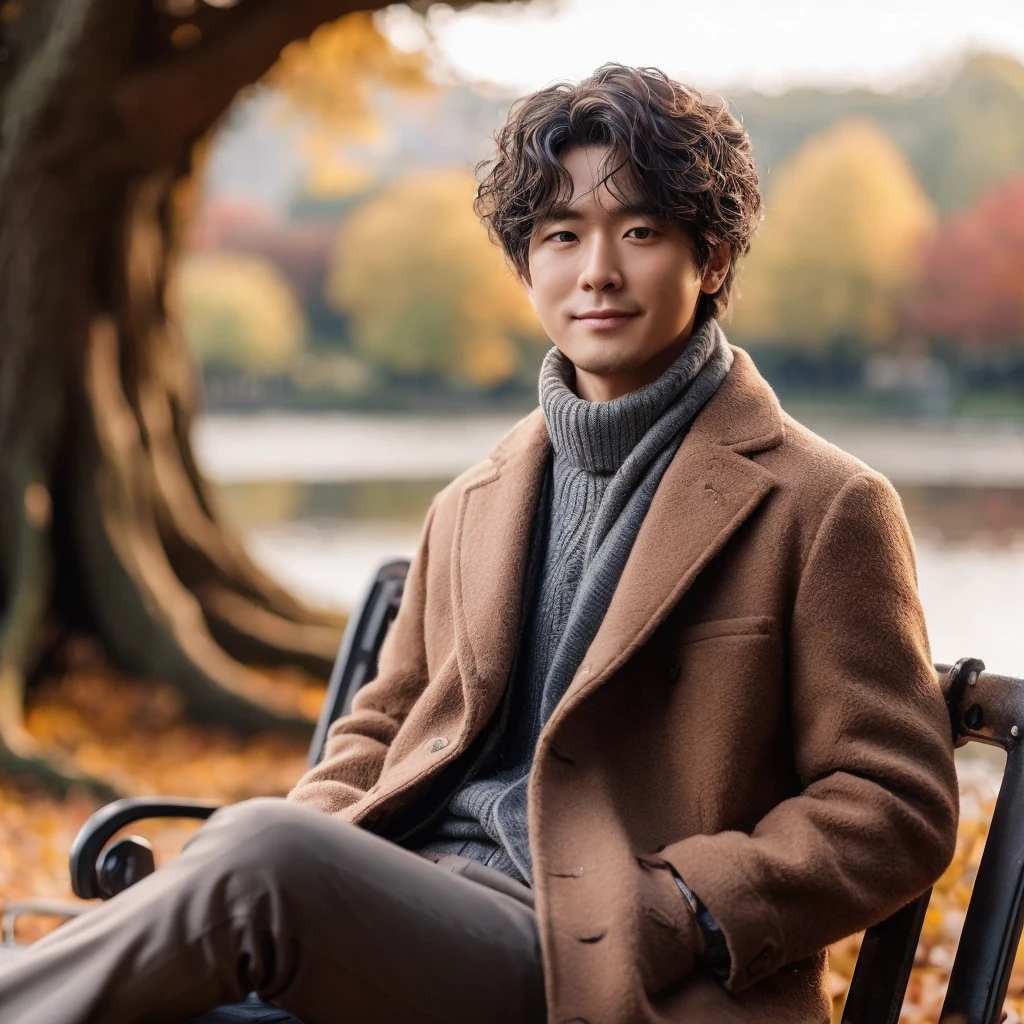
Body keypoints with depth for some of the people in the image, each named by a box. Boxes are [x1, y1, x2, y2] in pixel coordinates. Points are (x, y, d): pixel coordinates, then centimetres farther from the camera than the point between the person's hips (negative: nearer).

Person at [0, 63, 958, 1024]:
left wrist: (677, 911, -13)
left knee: (258, 849, -31)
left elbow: (897, 808, 0)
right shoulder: (471, 507, 21)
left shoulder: (825, 508, 2)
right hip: (419, 904, 5)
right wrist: (308, 846, 4)